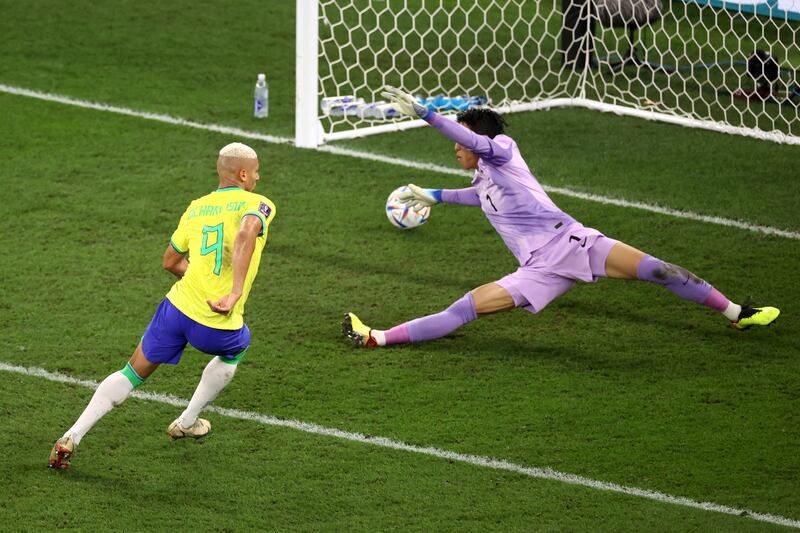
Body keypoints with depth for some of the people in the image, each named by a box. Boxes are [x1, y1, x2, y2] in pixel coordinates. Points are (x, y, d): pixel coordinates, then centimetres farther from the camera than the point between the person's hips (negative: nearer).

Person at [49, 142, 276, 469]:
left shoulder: (196, 208, 14)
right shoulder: (257, 204, -4)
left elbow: (170, 261, 22)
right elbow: (246, 233, -28)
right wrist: (235, 292, -31)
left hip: (177, 307, 4)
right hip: (218, 328, -4)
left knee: (132, 374, 17)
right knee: (235, 350, 33)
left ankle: (71, 438, 5)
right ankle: (186, 423, 39)